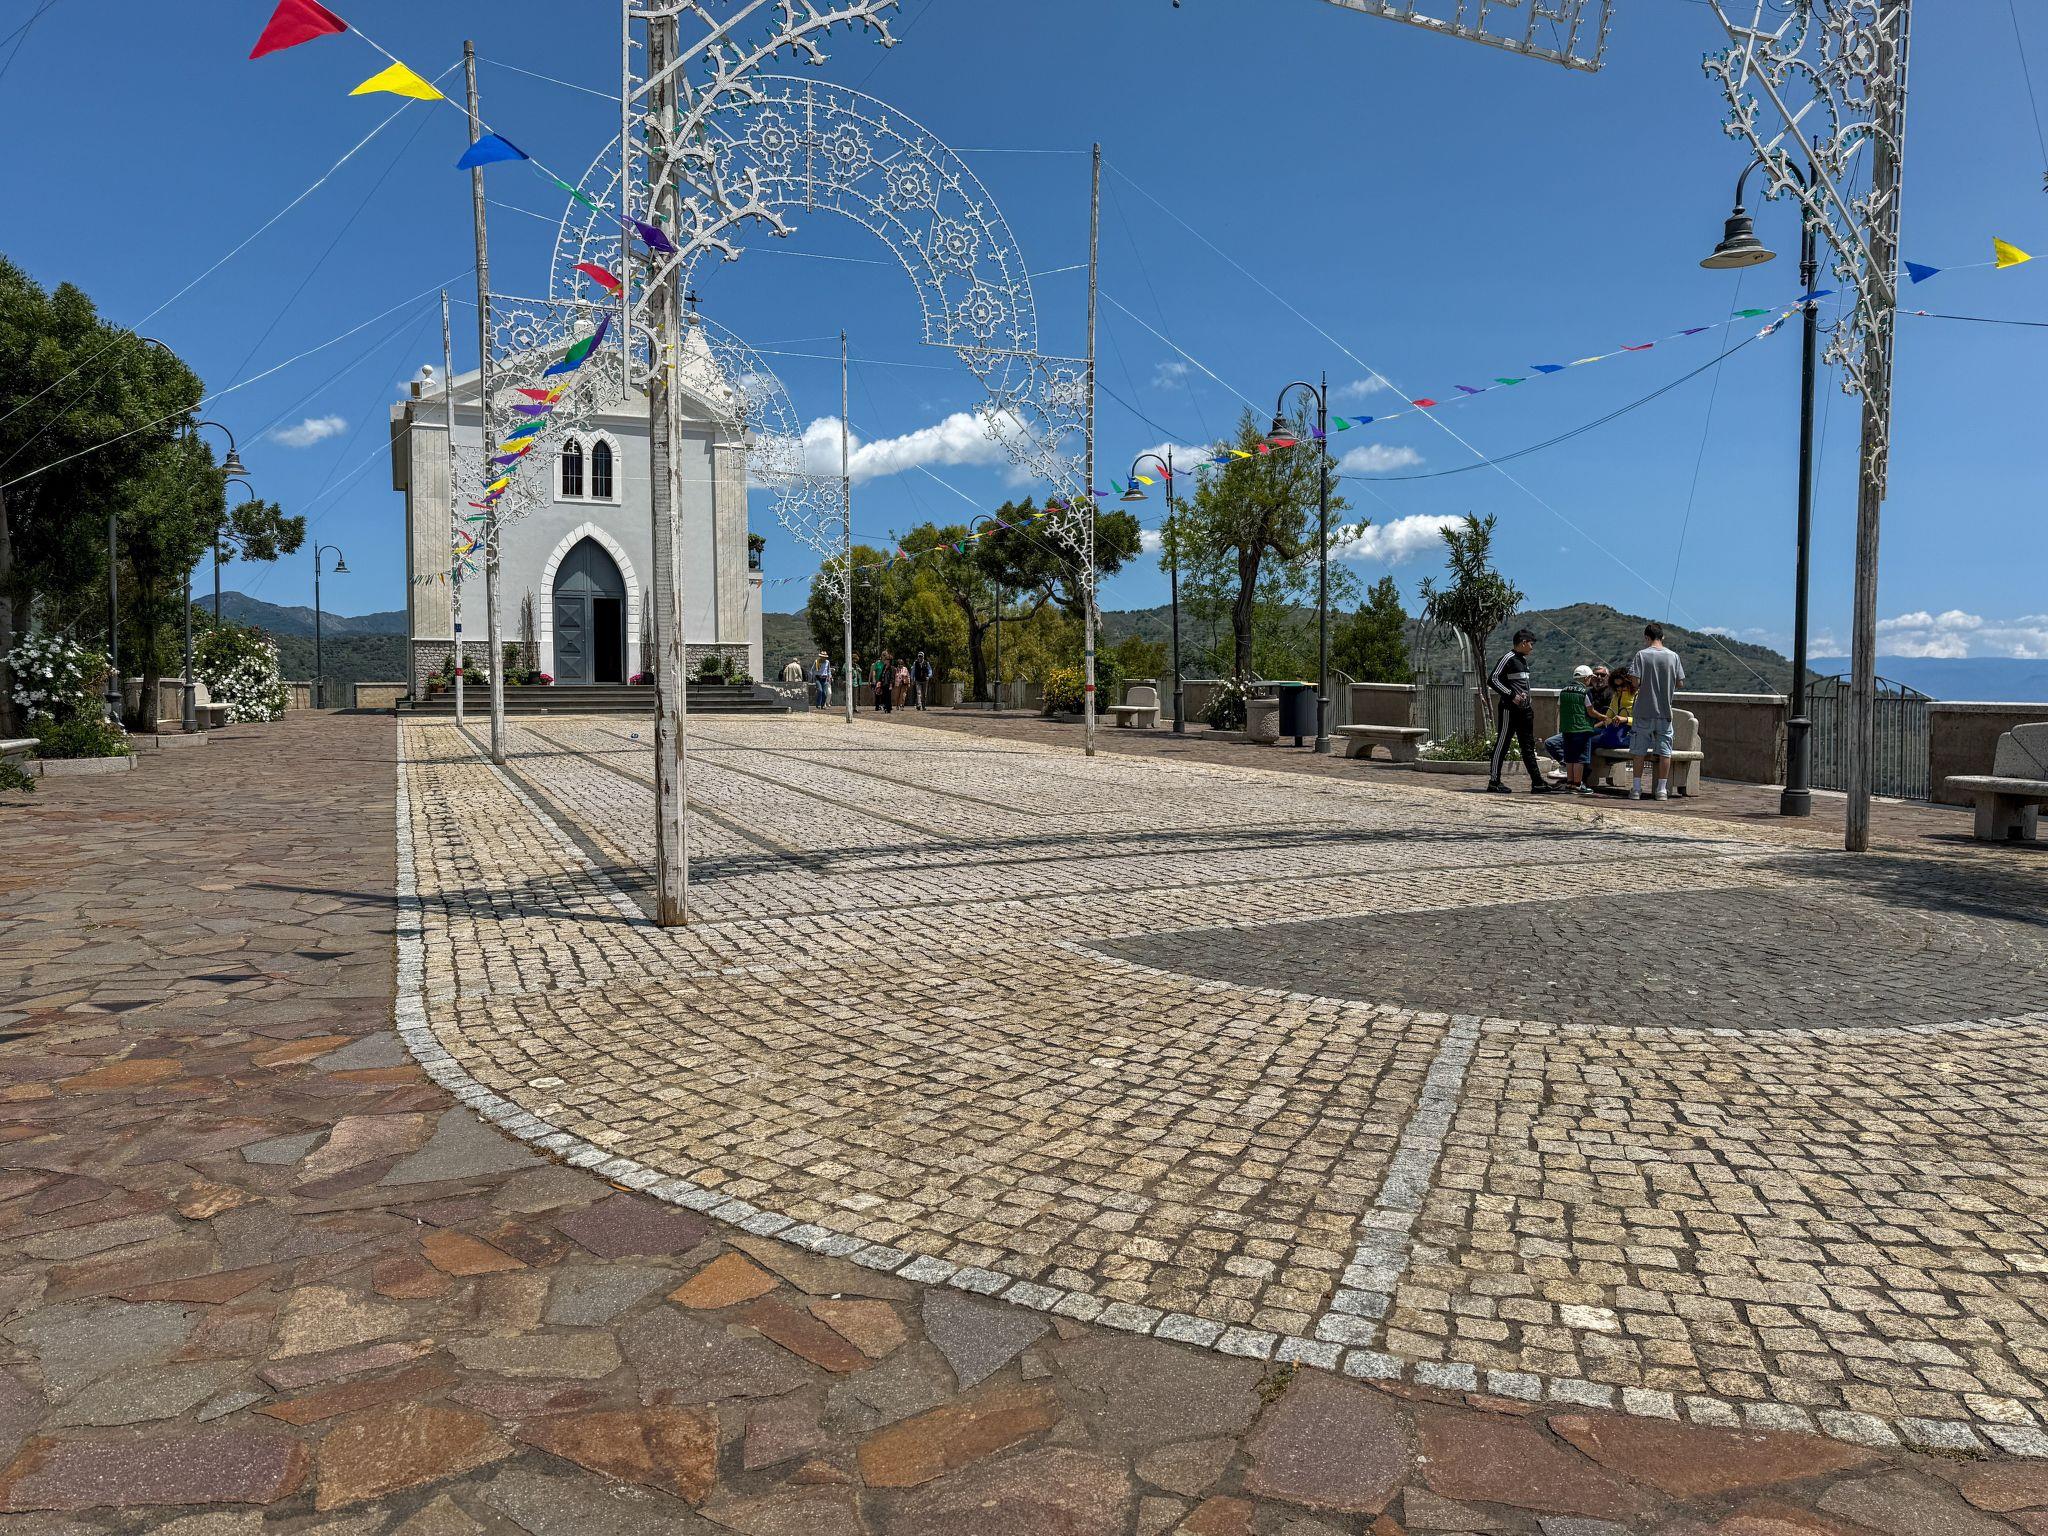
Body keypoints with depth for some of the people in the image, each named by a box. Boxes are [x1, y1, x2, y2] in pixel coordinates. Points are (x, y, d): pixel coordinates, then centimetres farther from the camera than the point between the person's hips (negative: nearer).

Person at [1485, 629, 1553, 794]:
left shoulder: (1523, 660, 17)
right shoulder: (1508, 658, -11)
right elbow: (1492, 680, -18)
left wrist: (1527, 700, 13)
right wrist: (1511, 695, -20)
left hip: (1524, 710, 9)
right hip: (1509, 709, -9)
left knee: (1528, 746, 8)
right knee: (1502, 745, -4)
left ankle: (1537, 782, 9)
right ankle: (1494, 782, 1)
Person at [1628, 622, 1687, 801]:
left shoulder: (1642, 655, -7)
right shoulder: (1673, 656, 1)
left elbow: (1636, 682, -13)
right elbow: (1680, 683, 2)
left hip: (1644, 711, -2)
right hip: (1666, 711, 2)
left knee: (1639, 750, 5)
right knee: (1664, 750, 6)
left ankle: (1636, 788, 6)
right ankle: (1662, 790, 6)